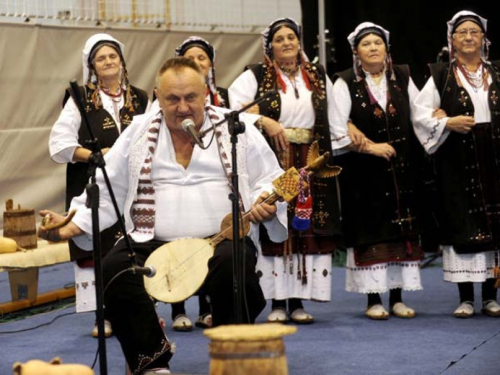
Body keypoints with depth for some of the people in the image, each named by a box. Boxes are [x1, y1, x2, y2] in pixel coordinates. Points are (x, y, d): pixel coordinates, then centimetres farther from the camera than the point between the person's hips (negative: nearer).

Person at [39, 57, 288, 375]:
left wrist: (266, 203, -15)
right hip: (154, 243, 2)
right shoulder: (139, 132, 12)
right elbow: (106, 192, 12)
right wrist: (73, 225, -4)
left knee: (235, 264, -35)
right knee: (114, 268, -27)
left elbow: (271, 181, 8)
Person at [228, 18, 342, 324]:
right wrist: (264, 121, -16)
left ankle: (298, 301, 5)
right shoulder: (256, 76, 3)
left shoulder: (318, 76, 14)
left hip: (310, 161, 3)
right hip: (273, 160, -3)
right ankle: (278, 302, 0)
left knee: (308, 229, 0)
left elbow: (332, 115, 17)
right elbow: (235, 106, -7)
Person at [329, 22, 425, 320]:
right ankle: (373, 300, 4)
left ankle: (398, 297, 10)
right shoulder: (345, 83, -3)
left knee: (403, 228, 3)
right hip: (364, 171, -3)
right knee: (369, 231, -3)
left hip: (402, 169, 3)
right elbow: (337, 130, -8)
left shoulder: (402, 77, 7)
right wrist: (370, 147, -12)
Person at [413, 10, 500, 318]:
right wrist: (449, 123, -14)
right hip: (457, 160, -2)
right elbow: (421, 115, 0)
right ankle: (466, 298, 4)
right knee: (462, 222, -2)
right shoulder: (441, 76, 4)